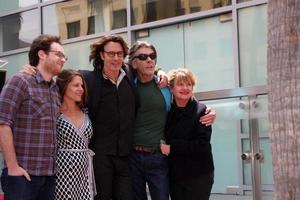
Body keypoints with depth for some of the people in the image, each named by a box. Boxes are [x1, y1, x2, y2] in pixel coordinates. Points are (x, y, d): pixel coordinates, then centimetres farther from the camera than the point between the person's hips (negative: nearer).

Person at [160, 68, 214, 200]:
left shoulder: (201, 111, -8)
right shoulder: (167, 111, 7)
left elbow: (202, 145, -14)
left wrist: (172, 147, -16)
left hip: (199, 175, -5)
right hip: (174, 175, 5)